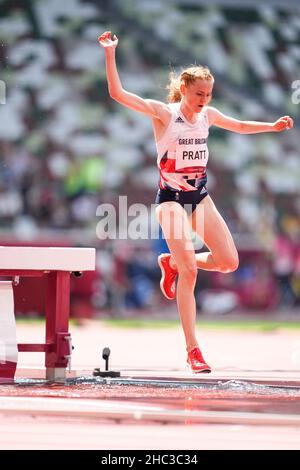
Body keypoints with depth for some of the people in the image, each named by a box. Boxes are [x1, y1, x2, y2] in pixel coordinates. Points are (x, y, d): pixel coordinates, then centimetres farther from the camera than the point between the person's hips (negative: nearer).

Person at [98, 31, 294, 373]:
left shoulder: (208, 115, 6)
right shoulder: (163, 113, -11)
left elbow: (239, 126, 26)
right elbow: (117, 94, -20)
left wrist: (272, 126, 20)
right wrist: (110, 53, -28)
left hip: (200, 196, 6)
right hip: (171, 198, -6)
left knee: (229, 262, -5)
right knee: (190, 273, -15)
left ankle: (173, 263, 22)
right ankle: (192, 350, -10)